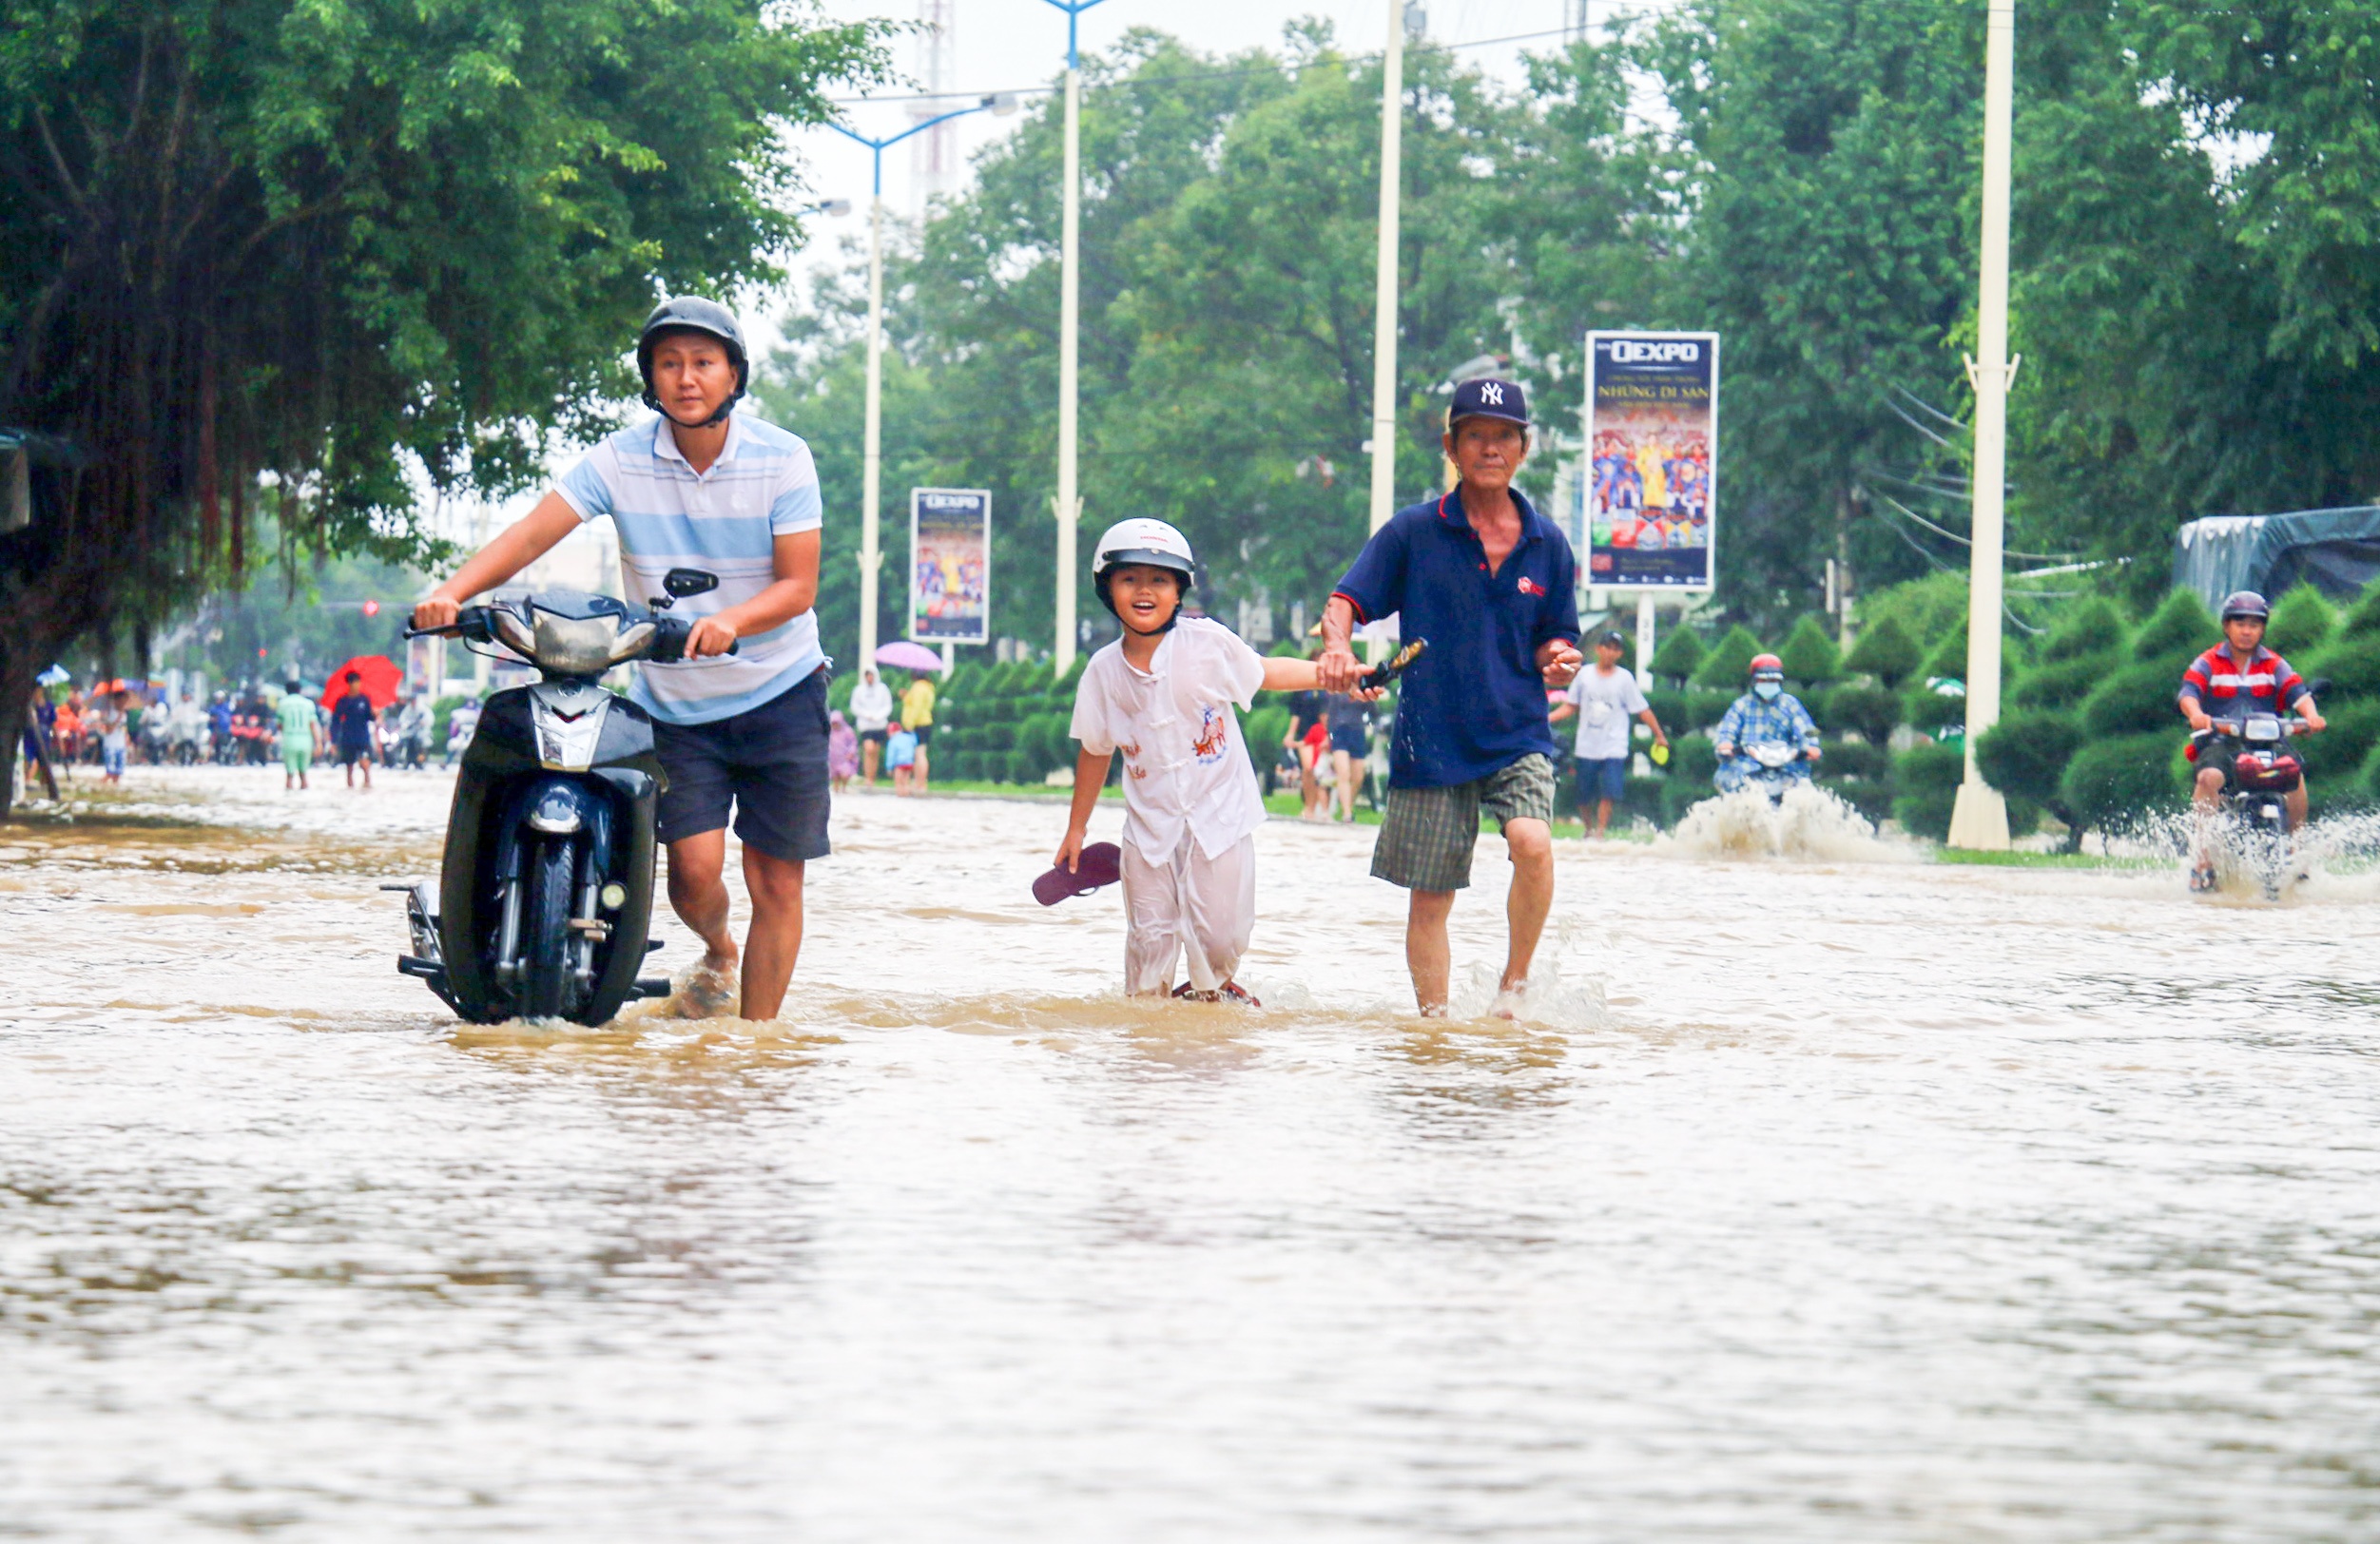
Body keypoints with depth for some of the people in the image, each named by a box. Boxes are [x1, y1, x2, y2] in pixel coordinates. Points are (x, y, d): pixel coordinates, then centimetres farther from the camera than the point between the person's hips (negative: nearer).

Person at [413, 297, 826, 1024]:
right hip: (677, 705, 0)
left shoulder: (782, 459, -8)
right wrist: (451, 593, -31)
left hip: (780, 693, 0)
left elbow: (799, 586, -12)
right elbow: (529, 536, -15)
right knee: (694, 868, -10)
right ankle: (717, 952, 25)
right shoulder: (621, 460, -6)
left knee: (776, 881, -3)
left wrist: (731, 621, -33)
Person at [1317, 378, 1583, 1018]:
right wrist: (1338, 647, -23)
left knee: (1532, 842, -26)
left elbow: (1553, 641, 14)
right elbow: (1345, 603, -1)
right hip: (1432, 742, 0)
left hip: (1519, 737, 0)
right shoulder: (1413, 532, 1)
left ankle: (1515, 987, -8)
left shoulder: (1547, 544, 7)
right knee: (1428, 900, 2)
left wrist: (1557, 661, -10)